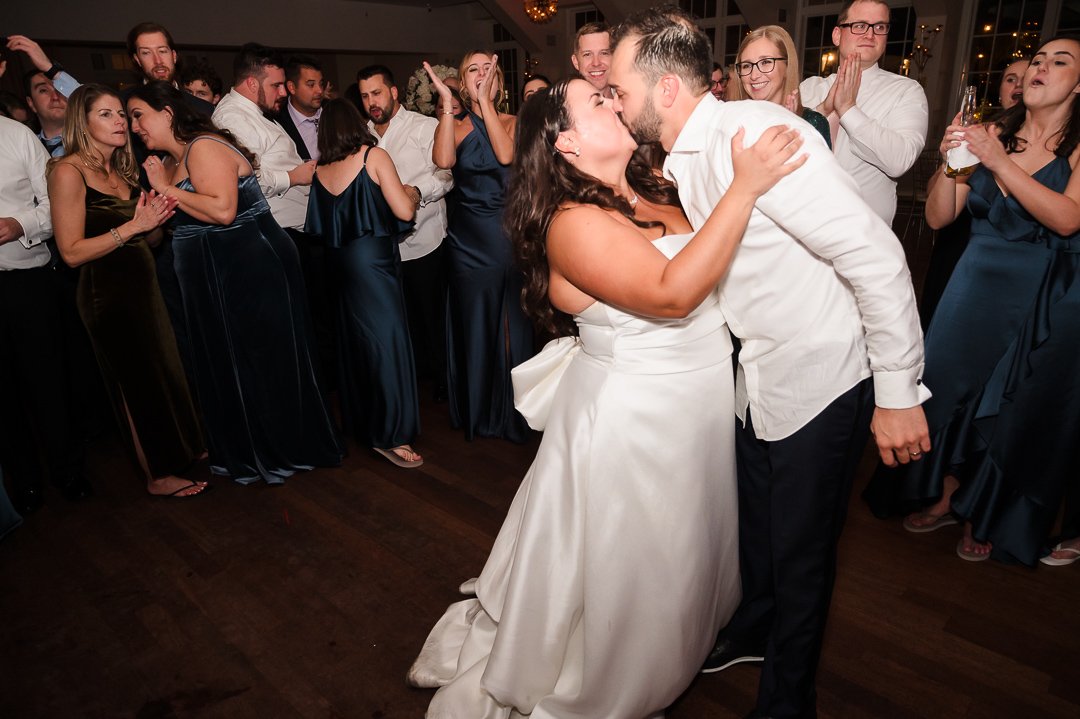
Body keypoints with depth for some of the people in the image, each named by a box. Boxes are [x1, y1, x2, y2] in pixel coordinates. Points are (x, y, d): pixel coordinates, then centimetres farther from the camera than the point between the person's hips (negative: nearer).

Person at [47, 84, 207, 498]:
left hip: (142, 284, 7)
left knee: (163, 371, 15)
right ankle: (158, 475, 19)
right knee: (137, 382, 3)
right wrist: (134, 226, -21)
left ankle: (178, 452, 32)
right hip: (107, 292, -7)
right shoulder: (68, 171, -12)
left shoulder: (120, 170, 10)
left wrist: (153, 219, -4)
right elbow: (72, 252, -17)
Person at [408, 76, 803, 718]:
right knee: (630, 573, 12)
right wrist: (745, 188, -30)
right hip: (635, 421, -8)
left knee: (681, 558, 26)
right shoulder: (574, 223, -22)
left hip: (694, 408, 8)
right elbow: (672, 292, -32)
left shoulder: (655, 192, 3)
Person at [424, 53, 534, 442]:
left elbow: (506, 154, -18)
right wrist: (447, 102, -14)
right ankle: (479, 411, 25)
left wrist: (485, 101, -14)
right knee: (475, 325, 9)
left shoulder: (513, 122, 5)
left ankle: (516, 410, 20)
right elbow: (444, 160, -16)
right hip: (469, 239, 1)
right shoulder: (456, 126, 6)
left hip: (511, 233, -1)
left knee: (515, 323, 5)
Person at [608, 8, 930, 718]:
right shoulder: (686, 158, 2)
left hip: (821, 384, -8)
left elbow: (876, 257, -25)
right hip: (757, 378, 8)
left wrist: (899, 392, -21)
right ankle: (755, 628, 53)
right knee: (756, 524, 25)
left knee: (801, 553, 10)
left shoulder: (757, 132, -26)